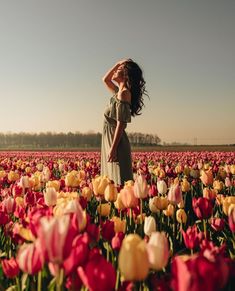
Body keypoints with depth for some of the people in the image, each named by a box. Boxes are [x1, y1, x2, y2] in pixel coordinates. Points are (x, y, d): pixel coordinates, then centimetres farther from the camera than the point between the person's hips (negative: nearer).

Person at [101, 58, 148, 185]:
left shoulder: (124, 93, -12)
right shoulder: (119, 92, 14)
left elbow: (121, 123, -19)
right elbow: (105, 79, 33)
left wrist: (113, 149, -22)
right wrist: (118, 64, 21)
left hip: (115, 140, -9)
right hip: (109, 138, 9)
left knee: (119, 183, -9)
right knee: (112, 183, 10)